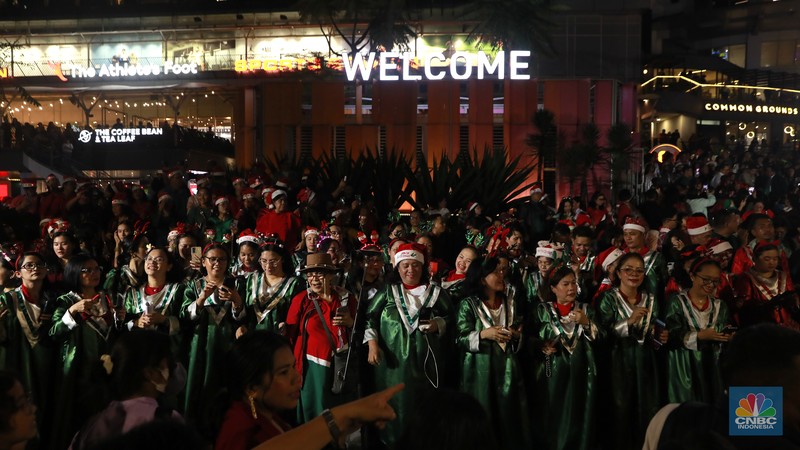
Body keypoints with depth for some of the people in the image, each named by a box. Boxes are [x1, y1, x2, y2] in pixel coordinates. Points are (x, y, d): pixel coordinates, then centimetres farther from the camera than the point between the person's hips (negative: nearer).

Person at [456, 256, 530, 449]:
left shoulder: (511, 304, 11)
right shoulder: (468, 305, -2)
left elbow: (520, 335, 15)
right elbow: (461, 339, -7)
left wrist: (516, 336, -6)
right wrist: (483, 334, -19)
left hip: (507, 369, 4)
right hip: (480, 371, -4)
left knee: (509, 417, 2)